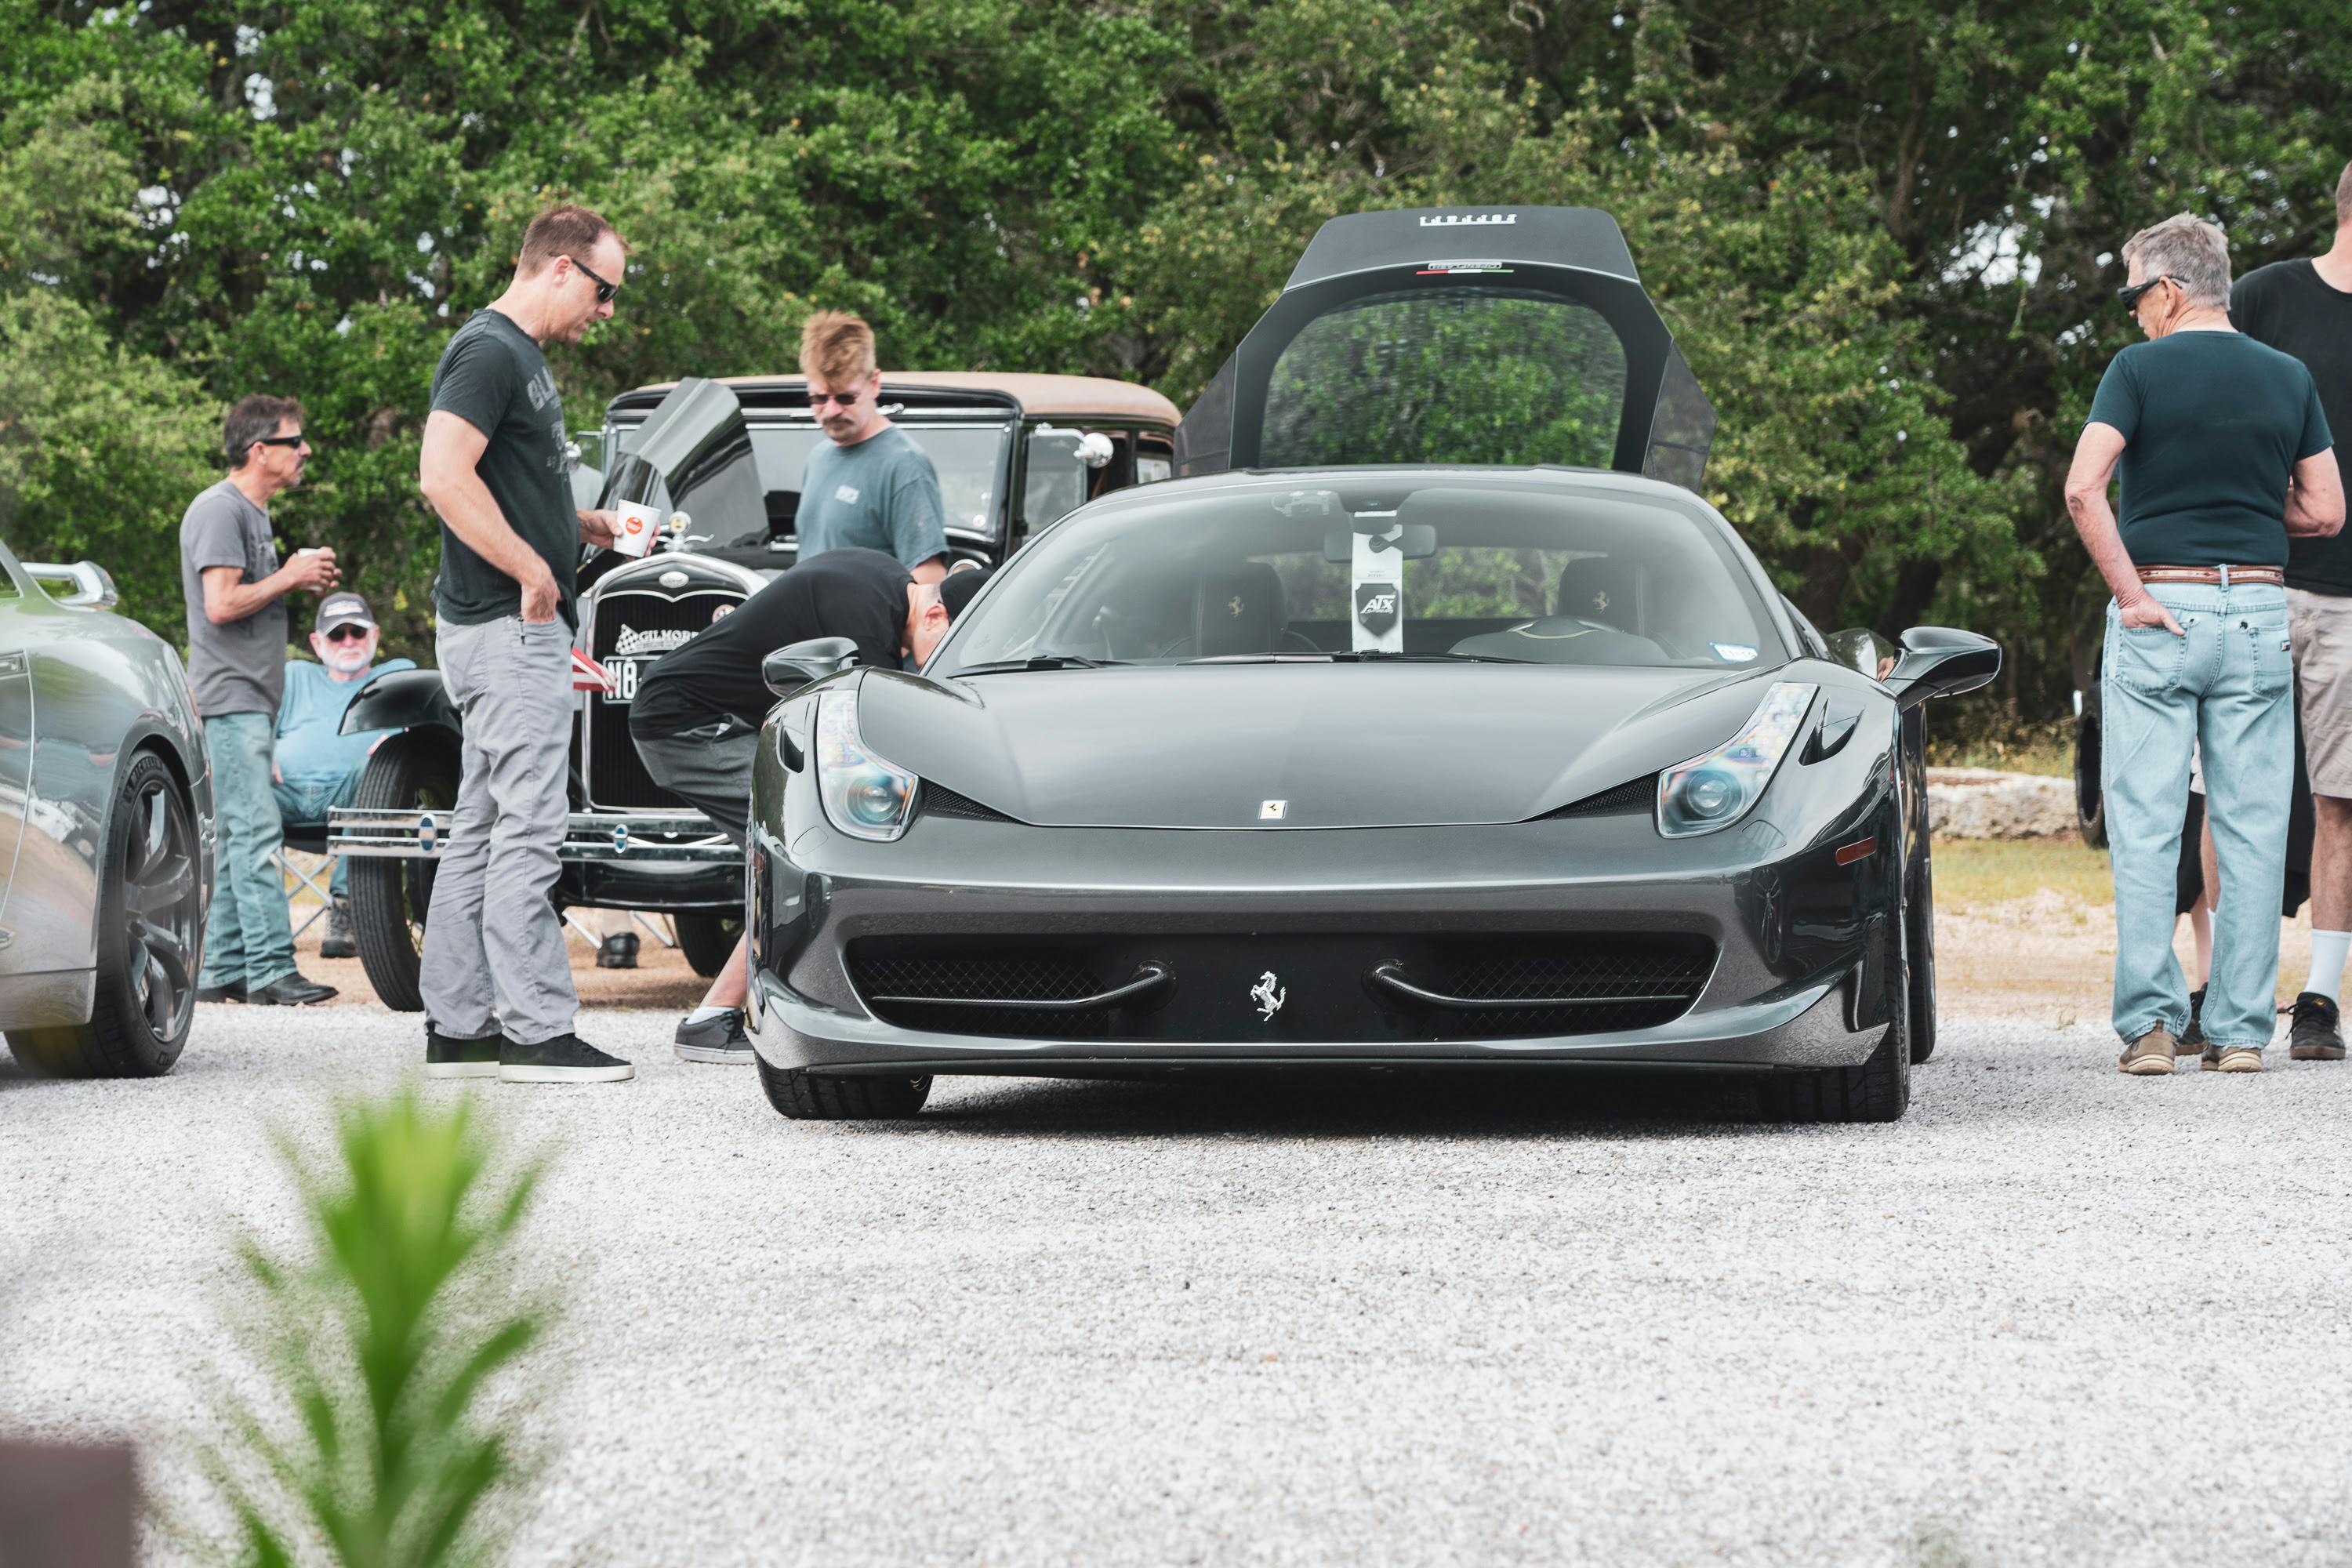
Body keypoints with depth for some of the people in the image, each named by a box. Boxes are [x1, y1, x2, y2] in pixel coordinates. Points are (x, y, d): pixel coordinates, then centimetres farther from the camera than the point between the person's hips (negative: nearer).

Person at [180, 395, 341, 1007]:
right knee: (256, 832, -14)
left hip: (249, 699, 10)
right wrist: (289, 577, -11)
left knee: (235, 836, 9)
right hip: (228, 698, -10)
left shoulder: (252, 513, 20)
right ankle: (271, 971, -19)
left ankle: (222, 972, 11)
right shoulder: (219, 510, -12)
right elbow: (222, 603, -20)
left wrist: (300, 580, 9)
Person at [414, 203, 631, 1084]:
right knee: (528, 829, -10)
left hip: (520, 628, 11)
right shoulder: (488, 352, -13)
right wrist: (533, 569, -21)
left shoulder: (522, 358, 19)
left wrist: (586, 526, 15)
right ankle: (537, 1031, -9)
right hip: (509, 625, -11)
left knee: (482, 830, 11)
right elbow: (444, 478, -24)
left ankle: (457, 1027, 14)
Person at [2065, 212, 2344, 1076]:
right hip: (2258, 613, 3)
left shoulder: (2139, 369, -4)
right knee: (2253, 829, 5)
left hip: (2159, 611, -3)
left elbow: (2083, 488, -16)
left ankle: (2150, 1023, -5)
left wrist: (2130, 590, -10)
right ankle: (2241, 1028, 3)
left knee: (2145, 827, 0)